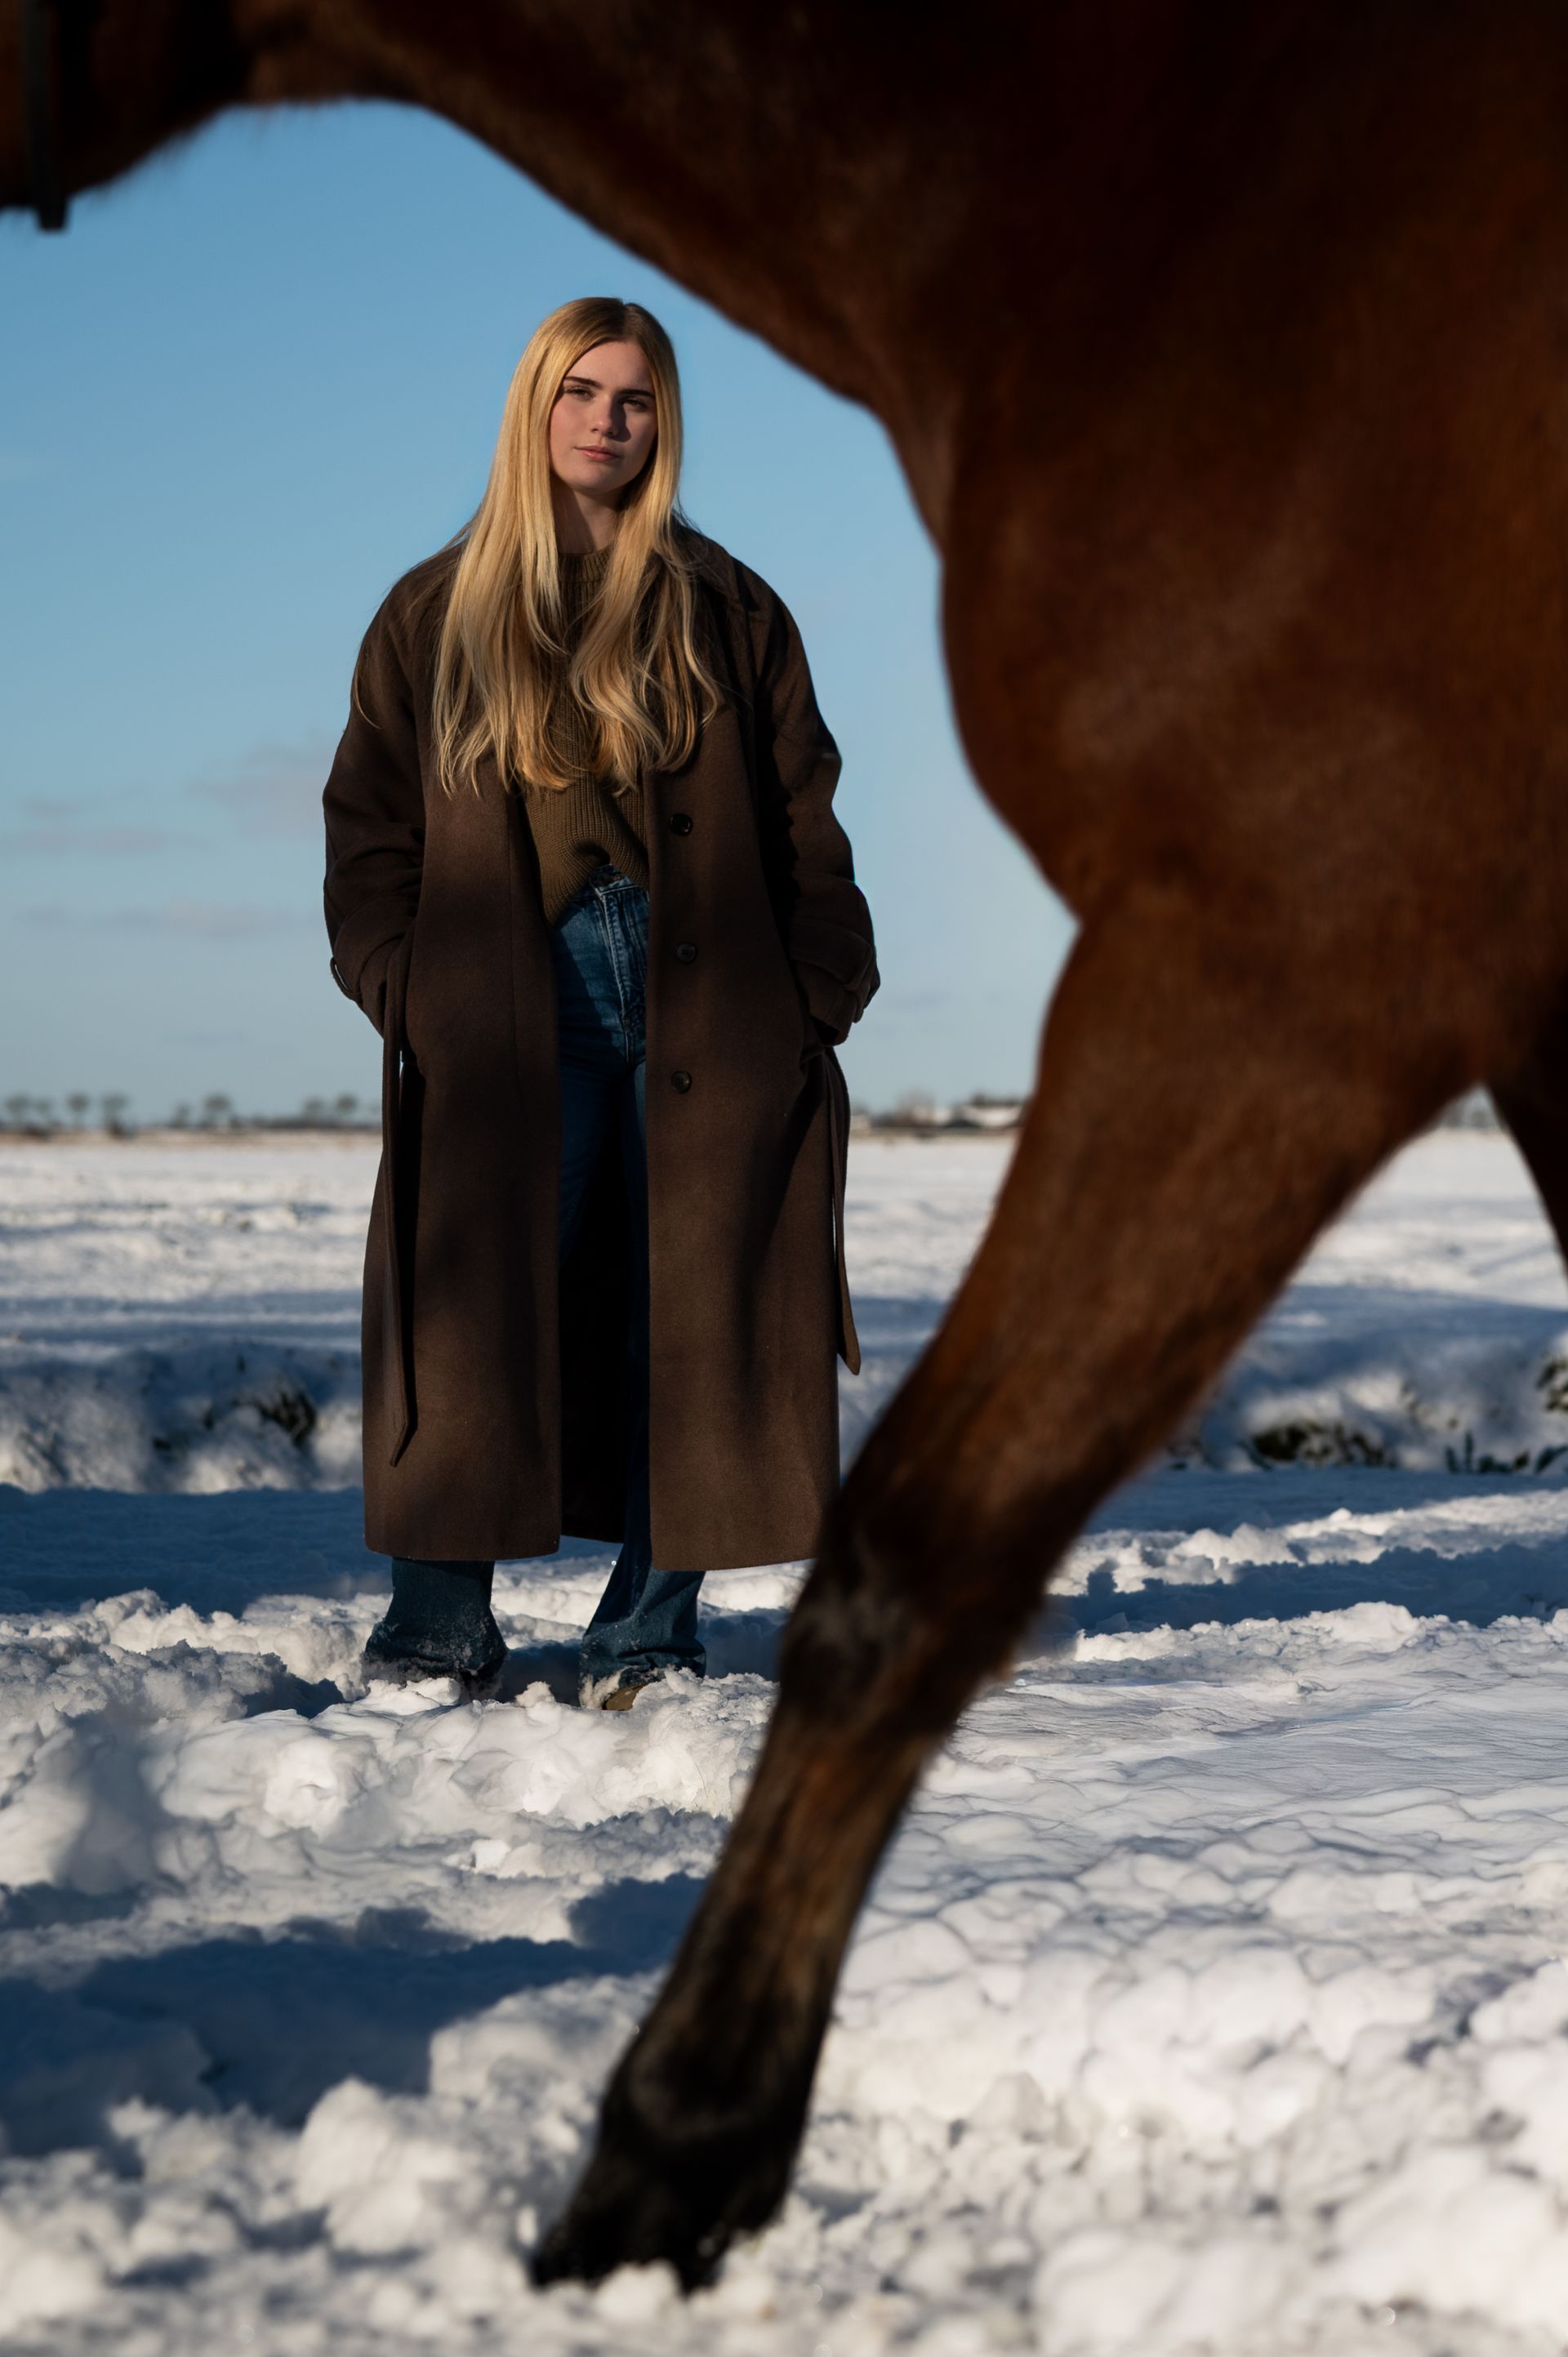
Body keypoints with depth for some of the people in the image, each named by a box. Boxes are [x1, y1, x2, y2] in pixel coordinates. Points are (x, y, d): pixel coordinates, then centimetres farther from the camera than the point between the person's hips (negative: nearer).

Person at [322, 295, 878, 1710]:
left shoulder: (725, 612, 11)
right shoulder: (438, 614, 12)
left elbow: (803, 819, 9)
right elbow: (370, 822, 11)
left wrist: (822, 996, 0)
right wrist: (396, 984, -2)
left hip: (708, 1024, 1)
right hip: (506, 1035, 0)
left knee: (685, 1326, 0)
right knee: (483, 1317, -6)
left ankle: (649, 1639, 10)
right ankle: (436, 1632, 3)